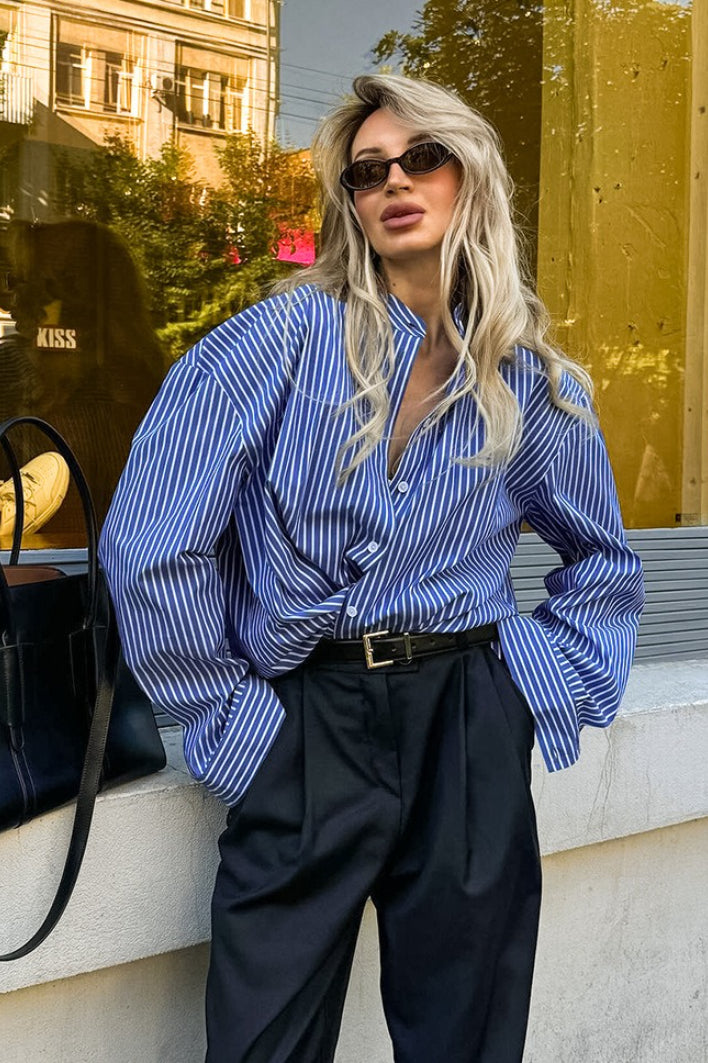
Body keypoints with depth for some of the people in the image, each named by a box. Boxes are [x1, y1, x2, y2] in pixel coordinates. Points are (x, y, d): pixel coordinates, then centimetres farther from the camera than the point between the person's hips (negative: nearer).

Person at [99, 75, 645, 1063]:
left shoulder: (533, 384, 6)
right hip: (304, 730, -2)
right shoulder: (283, 338, -5)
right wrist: (225, 710, -5)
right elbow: (151, 546, -9)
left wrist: (555, 679, 9)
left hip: (472, 732, 3)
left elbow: (603, 561, 22)